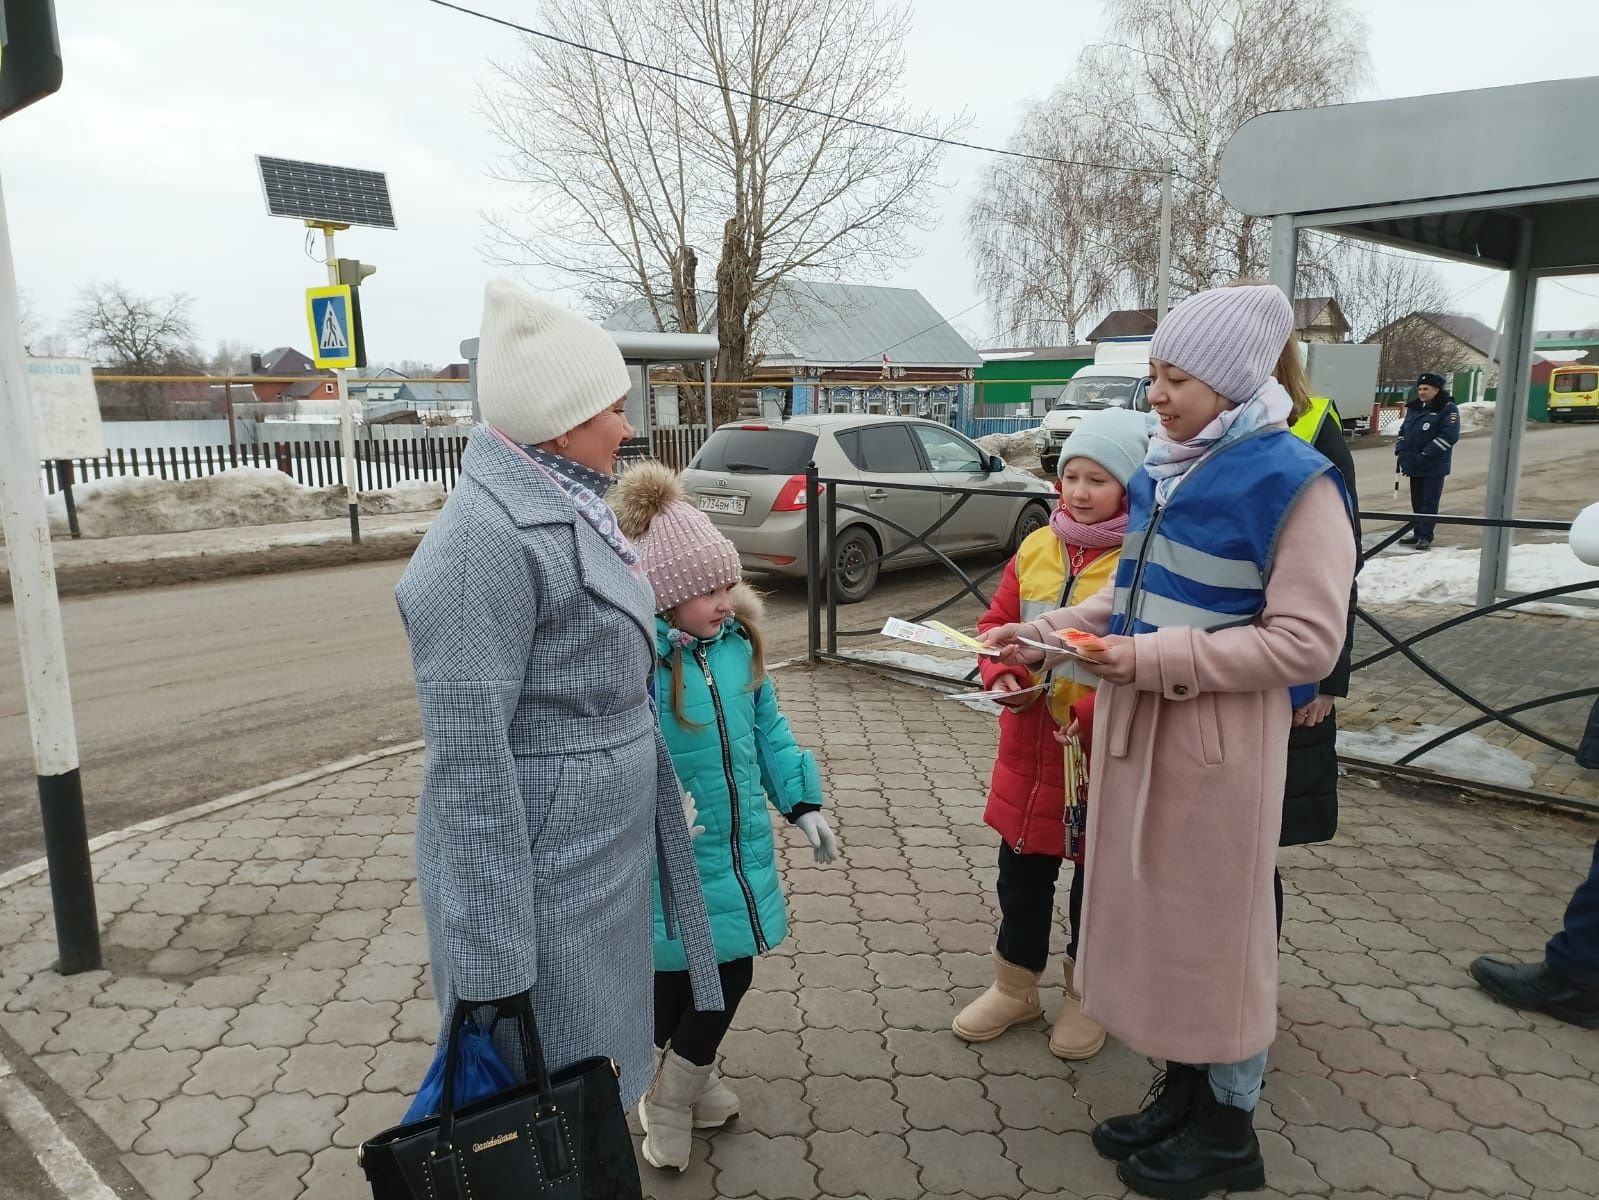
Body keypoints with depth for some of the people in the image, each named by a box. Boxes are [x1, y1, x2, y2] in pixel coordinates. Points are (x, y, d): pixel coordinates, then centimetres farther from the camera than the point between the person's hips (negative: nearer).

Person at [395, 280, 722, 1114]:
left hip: (604, 852, 9)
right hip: (543, 877, -9)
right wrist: (490, 964, -21)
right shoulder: (485, 539, -23)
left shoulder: (563, 509, 8)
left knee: (590, 1069, 23)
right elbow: (468, 759, -24)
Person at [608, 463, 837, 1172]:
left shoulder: (736, 641, 0)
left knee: (734, 966, 16)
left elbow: (767, 727, 10)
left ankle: (690, 1077, 44)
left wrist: (801, 801, 8)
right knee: (674, 972, 9)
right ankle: (666, 1096, 39)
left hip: (741, 850, 6)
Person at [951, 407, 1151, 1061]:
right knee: (1020, 872, 18)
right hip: (1028, 749, 5)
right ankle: (1015, 987, 38)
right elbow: (996, 623, 10)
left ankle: (1086, 995, 38)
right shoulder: (1036, 548, 3)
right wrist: (1001, 675, -8)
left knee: (1096, 882, 15)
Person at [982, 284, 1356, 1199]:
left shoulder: (1292, 482, -16)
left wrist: (1155, 659, -24)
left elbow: (1307, 640, -19)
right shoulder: (1166, 470, 7)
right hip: (1136, 725, 7)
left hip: (1220, 737, -7)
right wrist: (1047, 633, 4)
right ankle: (1181, 1091, 36)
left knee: (1218, 920, 7)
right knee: (1156, 909, 16)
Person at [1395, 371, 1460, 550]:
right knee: (1416, 501, 13)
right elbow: (1404, 429, 22)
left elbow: (1449, 436, -18)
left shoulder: (1447, 409, -9)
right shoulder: (1414, 408, 12)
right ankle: (1418, 533, 22)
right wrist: (1401, 447, 4)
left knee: (1429, 502, -3)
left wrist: (1427, 454, -23)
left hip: (1434, 466, -7)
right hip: (1413, 464, 7)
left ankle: (1426, 536, 0)